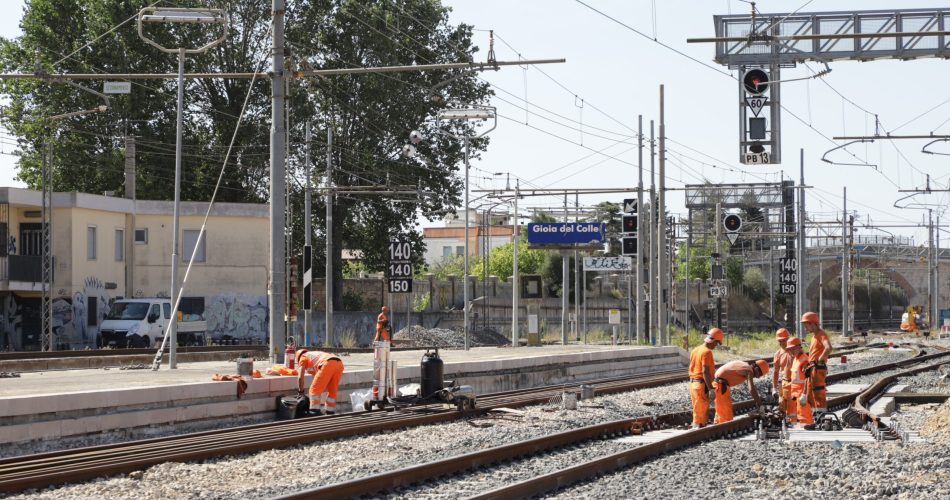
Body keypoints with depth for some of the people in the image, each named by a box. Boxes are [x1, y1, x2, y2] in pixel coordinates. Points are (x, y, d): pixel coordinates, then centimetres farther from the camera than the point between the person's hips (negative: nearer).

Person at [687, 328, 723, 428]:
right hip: (702, 385, -9)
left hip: (693, 383, 9)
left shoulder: (695, 350, 12)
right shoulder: (707, 352, -16)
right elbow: (705, 372, -23)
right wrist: (710, 389, -22)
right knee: (700, 413, -5)